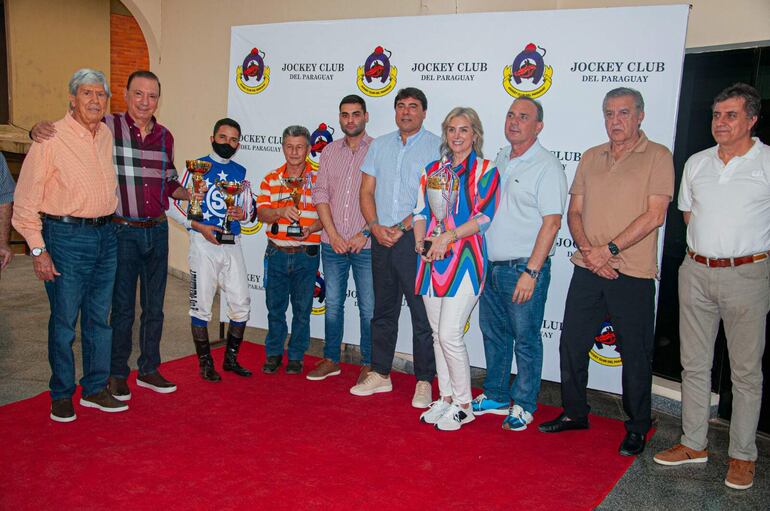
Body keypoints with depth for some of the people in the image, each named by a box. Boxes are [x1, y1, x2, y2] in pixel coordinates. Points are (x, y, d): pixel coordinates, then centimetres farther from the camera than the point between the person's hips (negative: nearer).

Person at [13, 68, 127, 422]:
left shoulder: (108, 136, 9)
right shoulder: (51, 138, -10)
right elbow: (26, 199, -9)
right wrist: (38, 249, -13)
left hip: (105, 234, 6)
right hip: (66, 236, -6)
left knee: (99, 317, 12)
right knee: (64, 321, 3)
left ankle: (95, 389, 25)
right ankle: (61, 396, 18)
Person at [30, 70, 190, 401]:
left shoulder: (165, 137, 7)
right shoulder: (107, 127, -8)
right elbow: (66, 133, -5)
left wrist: (192, 195, 2)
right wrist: (39, 129, -26)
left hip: (157, 231, 5)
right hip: (123, 232, -5)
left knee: (154, 306, 13)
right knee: (122, 308, 4)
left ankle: (149, 370, 29)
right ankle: (117, 374, 22)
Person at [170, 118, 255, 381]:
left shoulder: (240, 171, 11)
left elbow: (250, 209, 16)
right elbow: (173, 204, -5)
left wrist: (242, 213, -7)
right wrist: (198, 226, -15)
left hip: (232, 245, 4)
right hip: (203, 244, -4)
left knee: (241, 304, 4)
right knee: (201, 305, 2)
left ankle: (231, 358, 22)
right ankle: (205, 362, 16)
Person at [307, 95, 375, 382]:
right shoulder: (329, 152, 10)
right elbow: (320, 194, 5)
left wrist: (364, 234, -12)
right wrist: (333, 235, -5)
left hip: (365, 245, -4)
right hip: (332, 243, 4)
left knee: (368, 307, 3)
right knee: (332, 304, 13)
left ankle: (369, 364, 16)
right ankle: (331, 360, 26)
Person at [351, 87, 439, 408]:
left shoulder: (436, 147, -1)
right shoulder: (379, 145, 14)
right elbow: (366, 191, 12)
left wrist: (401, 228, -14)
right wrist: (376, 227, -4)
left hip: (415, 238, -5)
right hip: (381, 238, 5)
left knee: (422, 313, -1)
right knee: (383, 310, 13)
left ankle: (424, 382, 9)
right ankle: (380, 374, 24)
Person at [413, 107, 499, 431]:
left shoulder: (485, 170, -1)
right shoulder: (434, 170, 16)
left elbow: (484, 216, -10)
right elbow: (421, 211, 15)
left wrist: (447, 237, -20)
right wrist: (419, 239, -4)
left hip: (464, 260, -6)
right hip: (431, 259, 6)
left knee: (450, 334, -10)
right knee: (438, 334, 10)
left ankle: (463, 405, 7)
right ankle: (446, 398, 24)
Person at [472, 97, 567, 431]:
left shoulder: (546, 166, -10)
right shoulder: (499, 160, 13)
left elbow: (551, 222, -15)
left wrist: (531, 272, -19)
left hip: (524, 268, -7)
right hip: (490, 265, 7)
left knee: (526, 339, 4)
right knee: (493, 334, 15)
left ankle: (523, 405, 18)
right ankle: (495, 396, 30)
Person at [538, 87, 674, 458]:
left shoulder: (657, 157, -3)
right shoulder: (590, 158, 12)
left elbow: (654, 216, -11)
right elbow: (574, 212, 10)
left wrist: (609, 250, -16)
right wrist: (588, 250, -7)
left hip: (632, 274, -5)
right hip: (587, 271, 5)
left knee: (635, 354, 6)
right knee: (572, 344, 10)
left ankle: (637, 427, 23)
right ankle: (574, 413, 28)